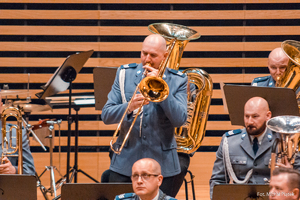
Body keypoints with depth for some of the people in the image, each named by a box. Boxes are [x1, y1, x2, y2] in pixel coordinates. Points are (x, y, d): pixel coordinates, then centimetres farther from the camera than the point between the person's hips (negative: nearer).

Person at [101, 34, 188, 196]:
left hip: (161, 164, -1)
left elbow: (179, 120, -11)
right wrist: (129, 107, -19)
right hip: (125, 163, 1)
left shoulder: (177, 81, 3)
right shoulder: (125, 74, 6)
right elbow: (106, 116, 0)